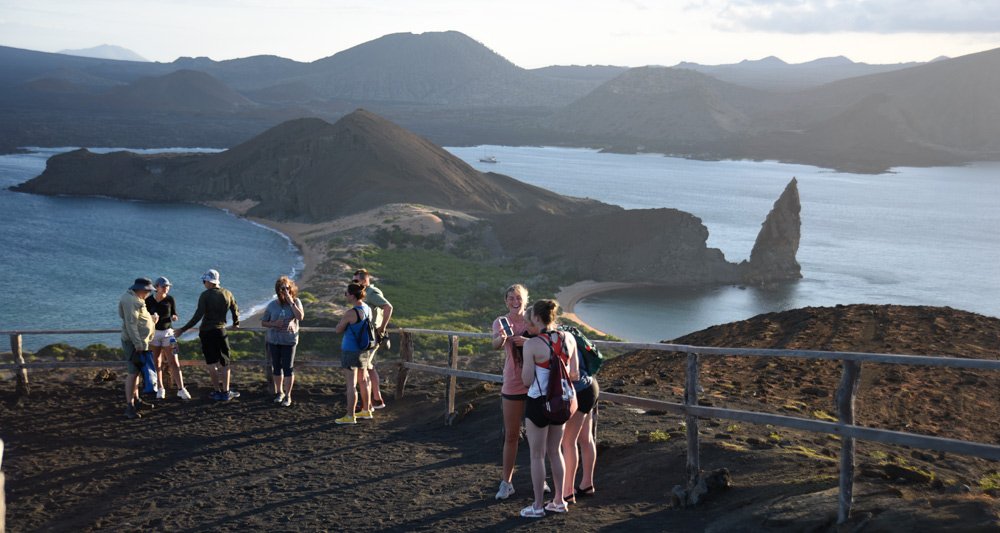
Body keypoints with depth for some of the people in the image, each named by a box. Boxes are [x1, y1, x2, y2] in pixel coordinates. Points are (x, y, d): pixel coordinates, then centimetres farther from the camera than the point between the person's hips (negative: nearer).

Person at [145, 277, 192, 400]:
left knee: (174, 362, -6)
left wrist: (173, 317, -16)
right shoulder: (149, 300, -3)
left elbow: (174, 314, 8)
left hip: (168, 332, 0)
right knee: (157, 363, 6)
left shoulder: (170, 299, -1)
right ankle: (160, 389, 18)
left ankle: (181, 390, -9)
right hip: (154, 333, 0)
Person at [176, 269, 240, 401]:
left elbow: (198, 316, -17)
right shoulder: (227, 294, 2)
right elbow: (235, 310, 12)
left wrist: (183, 329, -13)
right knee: (224, 363, 10)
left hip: (206, 332, -3)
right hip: (221, 331, 3)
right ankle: (225, 392, 8)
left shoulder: (205, 295, -10)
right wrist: (236, 324, 32)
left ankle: (218, 392, 8)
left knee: (211, 363, 6)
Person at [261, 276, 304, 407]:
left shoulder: (296, 302, -4)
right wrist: (274, 324, -14)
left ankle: (288, 395, 7)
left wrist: (291, 302, -22)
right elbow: (263, 322, 5)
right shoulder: (272, 305, 0)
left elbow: (300, 317, -21)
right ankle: (279, 392, 28)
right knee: (276, 367, 11)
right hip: (273, 340, 2)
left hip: (289, 340, -2)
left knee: (288, 368, -3)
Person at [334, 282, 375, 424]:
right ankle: (366, 411, 29)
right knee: (363, 380, 19)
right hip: (364, 350, 8)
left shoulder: (350, 313, -22)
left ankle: (350, 416, 2)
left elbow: (338, 329, -9)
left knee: (351, 384, -2)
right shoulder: (368, 309, 3)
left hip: (351, 352, -8)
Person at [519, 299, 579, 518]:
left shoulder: (532, 345, -19)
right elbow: (574, 374, 4)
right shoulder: (569, 339, -3)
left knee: (537, 455, 7)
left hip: (538, 403, -5)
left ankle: (537, 506, 14)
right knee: (555, 451, 20)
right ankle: (559, 501, 27)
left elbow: (527, 380, -13)